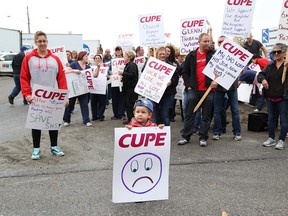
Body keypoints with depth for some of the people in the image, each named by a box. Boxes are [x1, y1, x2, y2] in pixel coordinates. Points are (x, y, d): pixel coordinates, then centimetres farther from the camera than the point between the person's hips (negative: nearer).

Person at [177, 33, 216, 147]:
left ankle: (203, 137, 14)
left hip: (208, 89, 0)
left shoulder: (213, 54, 6)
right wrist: (188, 85, 1)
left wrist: (216, 80, -12)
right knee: (189, 114, 5)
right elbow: (185, 72, 11)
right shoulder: (191, 55, 8)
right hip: (193, 89, 0)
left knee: (206, 115, 5)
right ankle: (185, 136, 14)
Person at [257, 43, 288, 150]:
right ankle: (271, 138, 27)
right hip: (270, 97, 5)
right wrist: (262, 80, -10)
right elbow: (260, 75, 12)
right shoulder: (270, 65, 8)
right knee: (271, 118, 14)